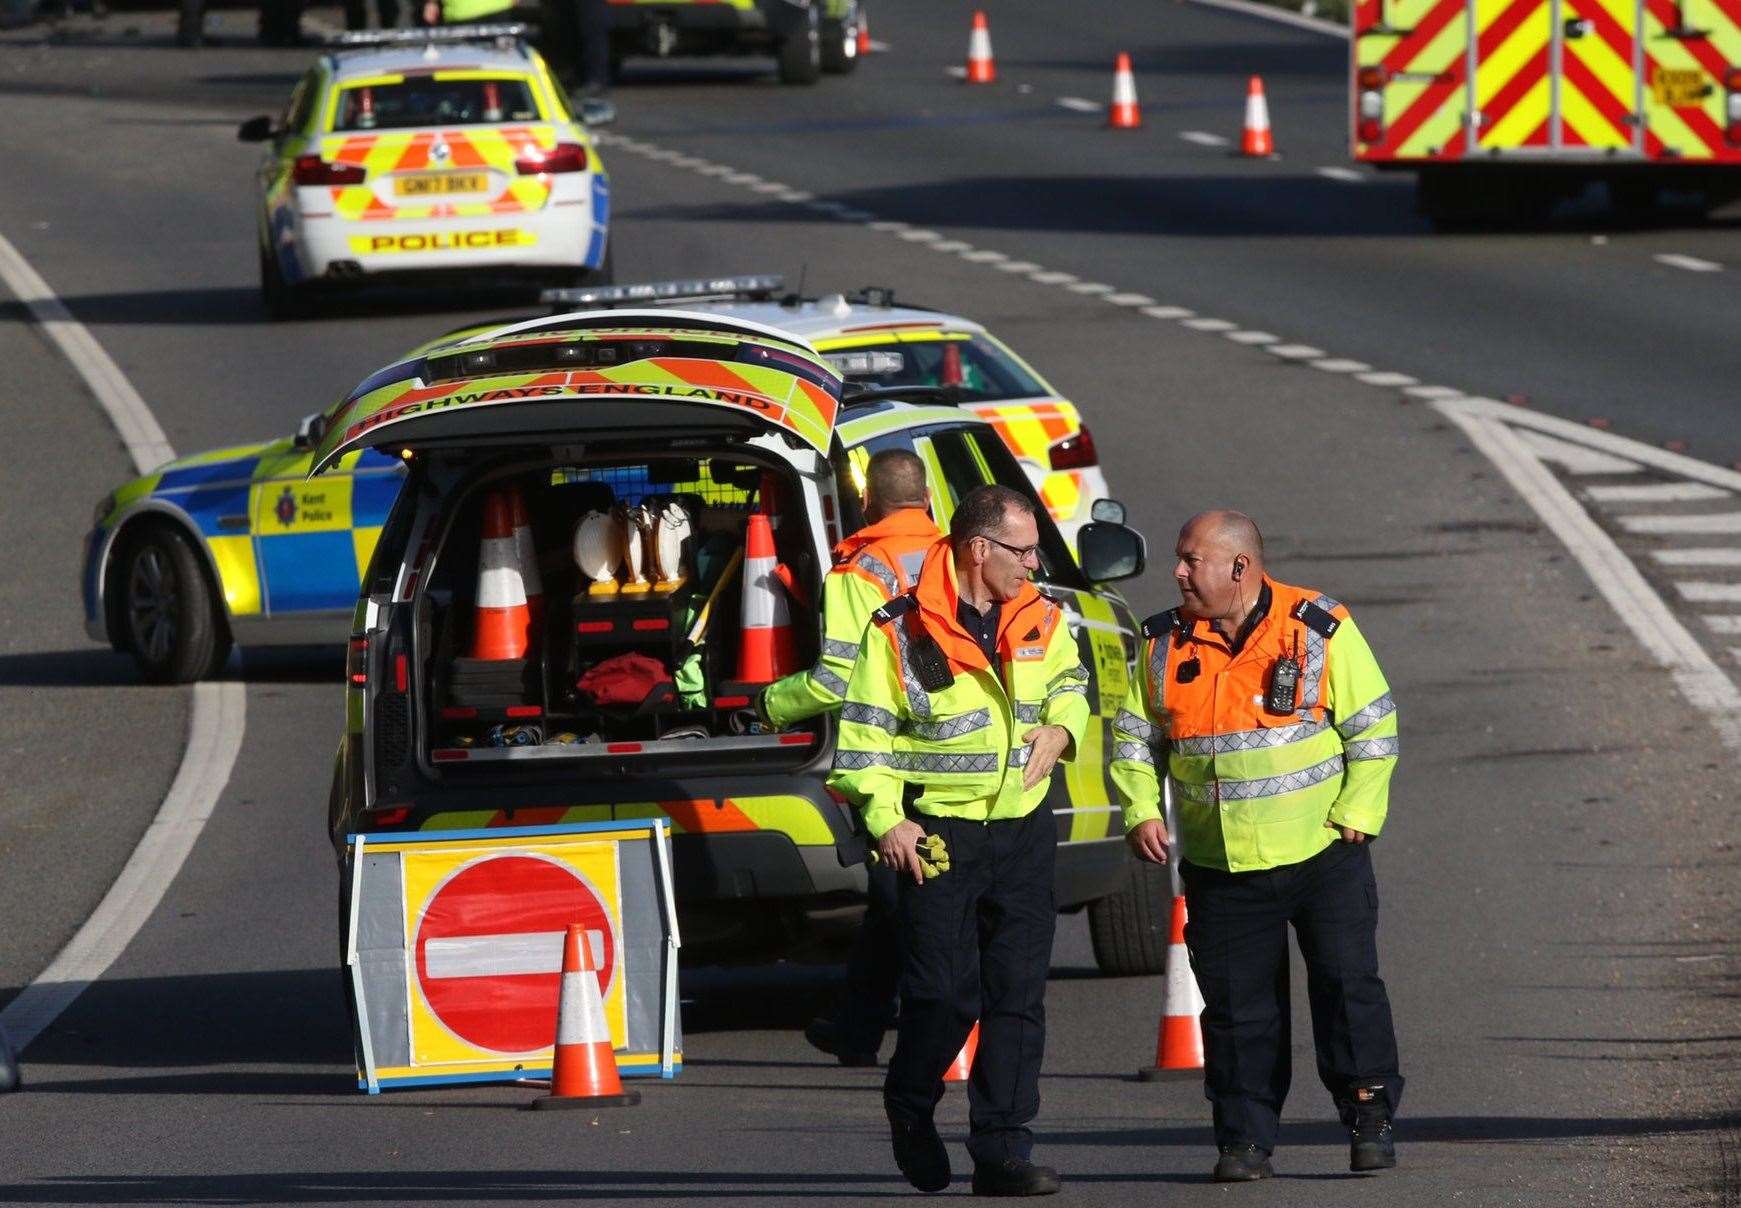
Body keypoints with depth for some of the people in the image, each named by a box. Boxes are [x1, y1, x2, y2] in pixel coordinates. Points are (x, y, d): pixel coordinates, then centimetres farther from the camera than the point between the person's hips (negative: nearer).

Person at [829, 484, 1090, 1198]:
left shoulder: (1039, 619, 8)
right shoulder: (901, 632, -7)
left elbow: (1068, 681, 28)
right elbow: (863, 734, -4)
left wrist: (1058, 729, 6)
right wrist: (885, 821, -14)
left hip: (1023, 829, 5)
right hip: (937, 836, -5)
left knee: (1018, 996, 0)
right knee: (945, 994, -7)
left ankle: (1002, 1152, 3)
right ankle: (909, 1107, 21)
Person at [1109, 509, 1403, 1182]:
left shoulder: (1321, 632, -4)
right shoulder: (1164, 644, 5)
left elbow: (1373, 728, 0)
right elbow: (1133, 736, 12)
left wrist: (1353, 816, -7)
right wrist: (1141, 811, -2)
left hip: (1322, 852, -2)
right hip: (1219, 867, 2)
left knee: (1348, 984, -3)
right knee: (1236, 1004, 3)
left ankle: (1370, 1118, 8)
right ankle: (1244, 1139, 10)